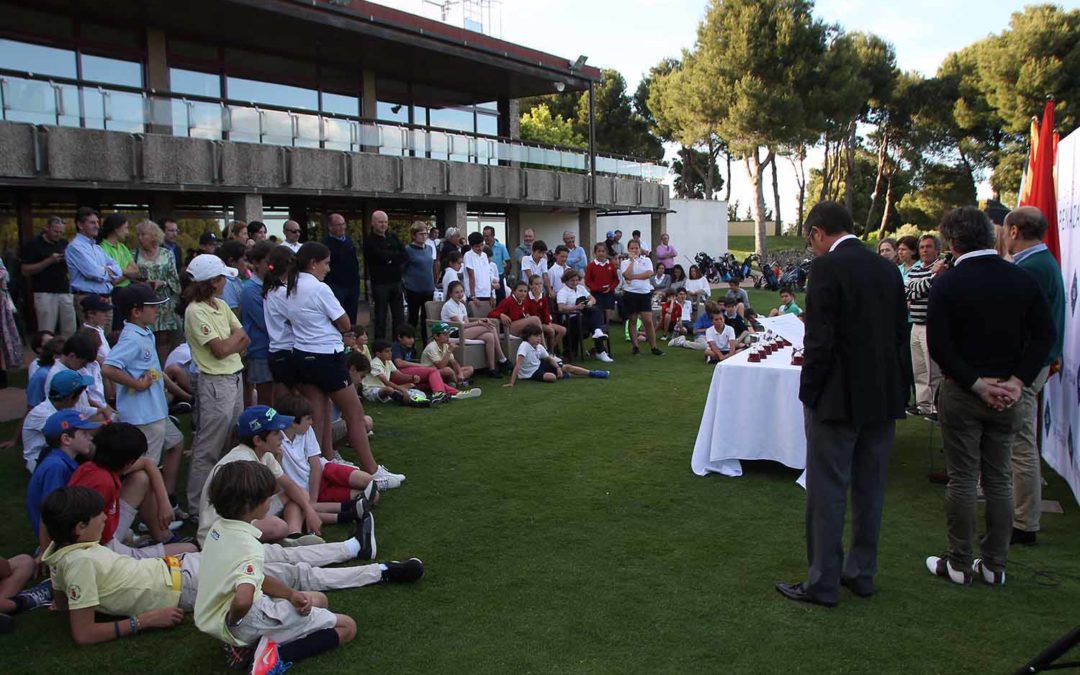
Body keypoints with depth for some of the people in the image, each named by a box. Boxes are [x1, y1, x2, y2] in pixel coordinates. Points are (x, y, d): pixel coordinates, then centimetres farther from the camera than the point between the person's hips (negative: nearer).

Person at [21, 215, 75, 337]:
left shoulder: (65, 243, 12)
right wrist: (49, 261, -14)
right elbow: (26, 271, -5)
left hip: (65, 291, 4)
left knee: (70, 331, 1)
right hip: (44, 293, -4)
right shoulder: (33, 244, -1)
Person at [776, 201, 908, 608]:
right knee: (870, 490, 16)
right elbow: (899, 332, 11)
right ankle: (862, 573, 28)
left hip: (839, 396, -7)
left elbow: (820, 338, -18)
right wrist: (886, 381, 16)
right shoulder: (887, 268, 8)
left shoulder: (827, 267, -14)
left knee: (827, 491, 3)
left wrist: (809, 391, -7)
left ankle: (823, 582, 11)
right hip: (883, 396, 7)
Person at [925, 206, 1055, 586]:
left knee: (962, 480, 4)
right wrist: (1017, 381, -6)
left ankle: (959, 564, 13)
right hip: (1008, 396, 4)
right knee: (999, 480, 12)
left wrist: (976, 383, -11)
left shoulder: (946, 284, -11)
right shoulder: (1023, 279, 0)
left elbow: (939, 346, -15)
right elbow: (1046, 335, -2)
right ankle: (995, 565, 21)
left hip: (961, 394, -4)